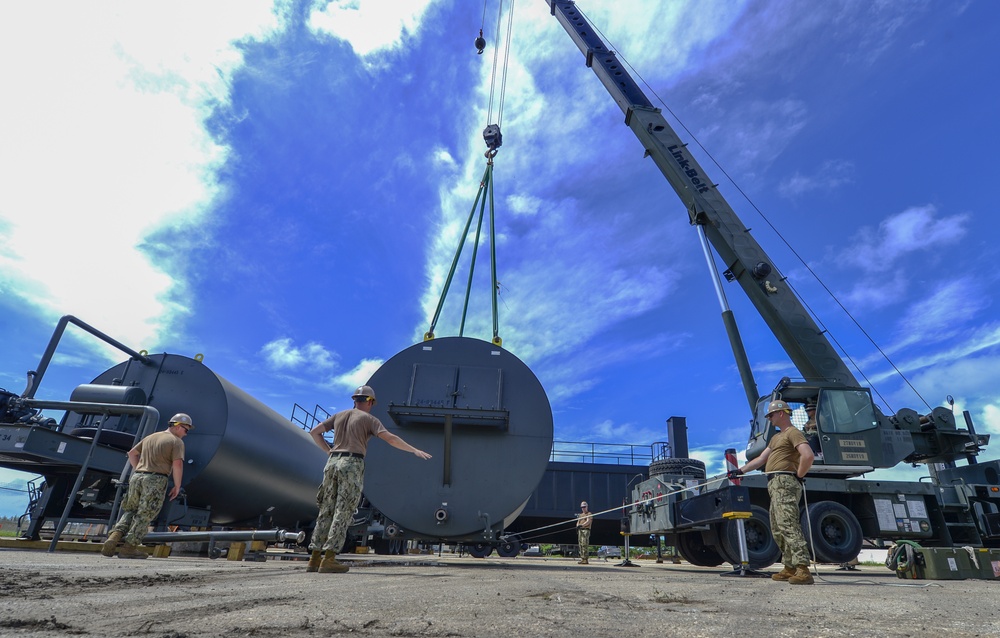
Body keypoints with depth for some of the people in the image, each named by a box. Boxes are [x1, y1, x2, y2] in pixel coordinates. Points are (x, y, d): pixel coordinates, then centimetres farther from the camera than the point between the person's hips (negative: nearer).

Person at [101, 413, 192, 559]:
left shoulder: (151, 437, 20)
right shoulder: (176, 442, -4)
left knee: (130, 512, 21)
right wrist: (177, 486, -5)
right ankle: (128, 548, 3)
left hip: (137, 477, 6)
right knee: (144, 516, 3)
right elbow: (177, 464, -15)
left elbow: (132, 453, 29)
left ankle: (114, 536, 3)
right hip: (155, 481, -6)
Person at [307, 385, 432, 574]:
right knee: (343, 513, -5)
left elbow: (314, 432, 18)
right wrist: (414, 450, -7)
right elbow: (390, 438, -11)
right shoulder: (369, 419, 2)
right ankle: (328, 559, -9)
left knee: (327, 512, 9)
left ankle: (315, 559, 8)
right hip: (352, 465, -6)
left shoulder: (339, 415, 19)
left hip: (333, 463, 6)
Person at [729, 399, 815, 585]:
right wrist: (740, 470, 21)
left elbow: (808, 455, -20)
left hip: (785, 483, -10)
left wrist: (799, 476, -14)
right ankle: (790, 568, 16)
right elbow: (760, 459, 26)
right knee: (777, 529, 11)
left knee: (788, 524, -18)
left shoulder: (793, 432, -4)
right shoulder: (776, 437, 27)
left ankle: (802, 569, -22)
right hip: (775, 485, 10)